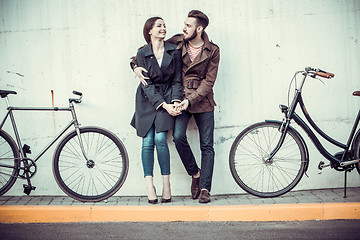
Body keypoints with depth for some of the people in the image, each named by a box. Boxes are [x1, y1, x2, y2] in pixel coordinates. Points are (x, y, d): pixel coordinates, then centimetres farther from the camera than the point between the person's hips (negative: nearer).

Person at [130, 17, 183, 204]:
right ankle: (150, 188, -1)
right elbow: (147, 85, -9)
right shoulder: (142, 54, -5)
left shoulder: (174, 51, 0)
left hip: (167, 98, 0)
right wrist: (164, 105, -18)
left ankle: (166, 186, -5)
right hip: (147, 101, 0)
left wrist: (175, 101, -12)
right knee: (148, 141, -5)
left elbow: (177, 80, 2)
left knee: (160, 139, -13)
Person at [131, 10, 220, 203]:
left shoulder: (212, 51, -1)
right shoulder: (177, 42, 4)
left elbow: (208, 81, -6)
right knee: (178, 136, -19)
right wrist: (135, 65, -4)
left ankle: (205, 189, 6)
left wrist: (191, 100, -18)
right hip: (181, 98, 1)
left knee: (207, 146, -2)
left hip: (202, 100, 0)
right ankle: (195, 174, 5)